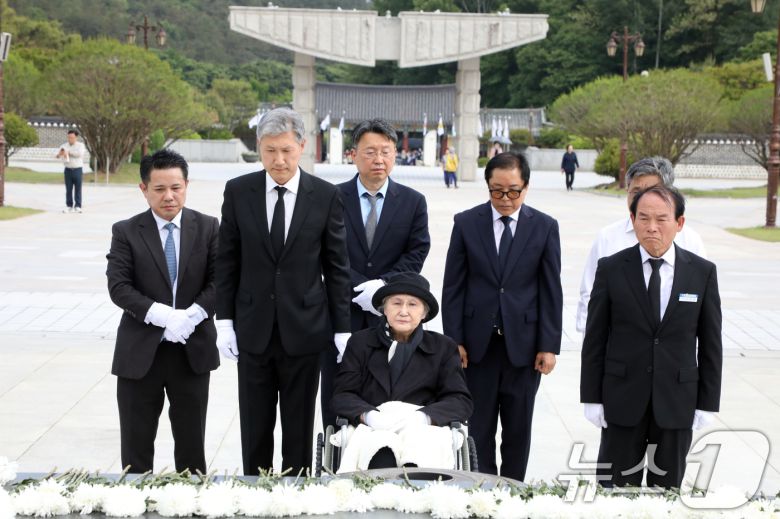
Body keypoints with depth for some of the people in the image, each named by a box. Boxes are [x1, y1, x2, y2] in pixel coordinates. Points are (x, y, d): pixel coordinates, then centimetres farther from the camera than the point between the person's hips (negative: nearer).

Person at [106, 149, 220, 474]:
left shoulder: (207, 227, 3)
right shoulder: (126, 232, -1)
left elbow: (218, 281, -2)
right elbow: (119, 287, -10)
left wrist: (192, 315, -19)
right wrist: (163, 316, -22)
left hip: (192, 350, 1)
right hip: (140, 352, -1)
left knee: (191, 444, 10)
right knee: (136, 445, 7)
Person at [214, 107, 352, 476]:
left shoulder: (326, 196, -3)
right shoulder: (238, 192, 0)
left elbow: (337, 267, 0)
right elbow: (227, 262, 5)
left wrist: (342, 330, -2)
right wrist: (224, 320, 0)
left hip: (304, 330, -1)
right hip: (254, 330, 1)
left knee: (299, 429, 8)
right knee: (255, 429, 9)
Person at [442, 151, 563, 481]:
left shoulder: (544, 227, 1)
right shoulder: (466, 223, 1)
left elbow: (551, 290, 1)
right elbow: (453, 286, 2)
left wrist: (549, 345, -3)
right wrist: (454, 340, -3)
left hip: (523, 343, 0)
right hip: (478, 342, 0)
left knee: (518, 429, 9)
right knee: (478, 428, 5)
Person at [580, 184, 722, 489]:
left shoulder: (703, 272, 0)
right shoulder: (611, 269, -2)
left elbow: (710, 343, 4)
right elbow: (595, 339, 1)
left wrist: (707, 403, 1)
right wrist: (592, 398, -3)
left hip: (676, 403, 1)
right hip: (623, 401, -1)